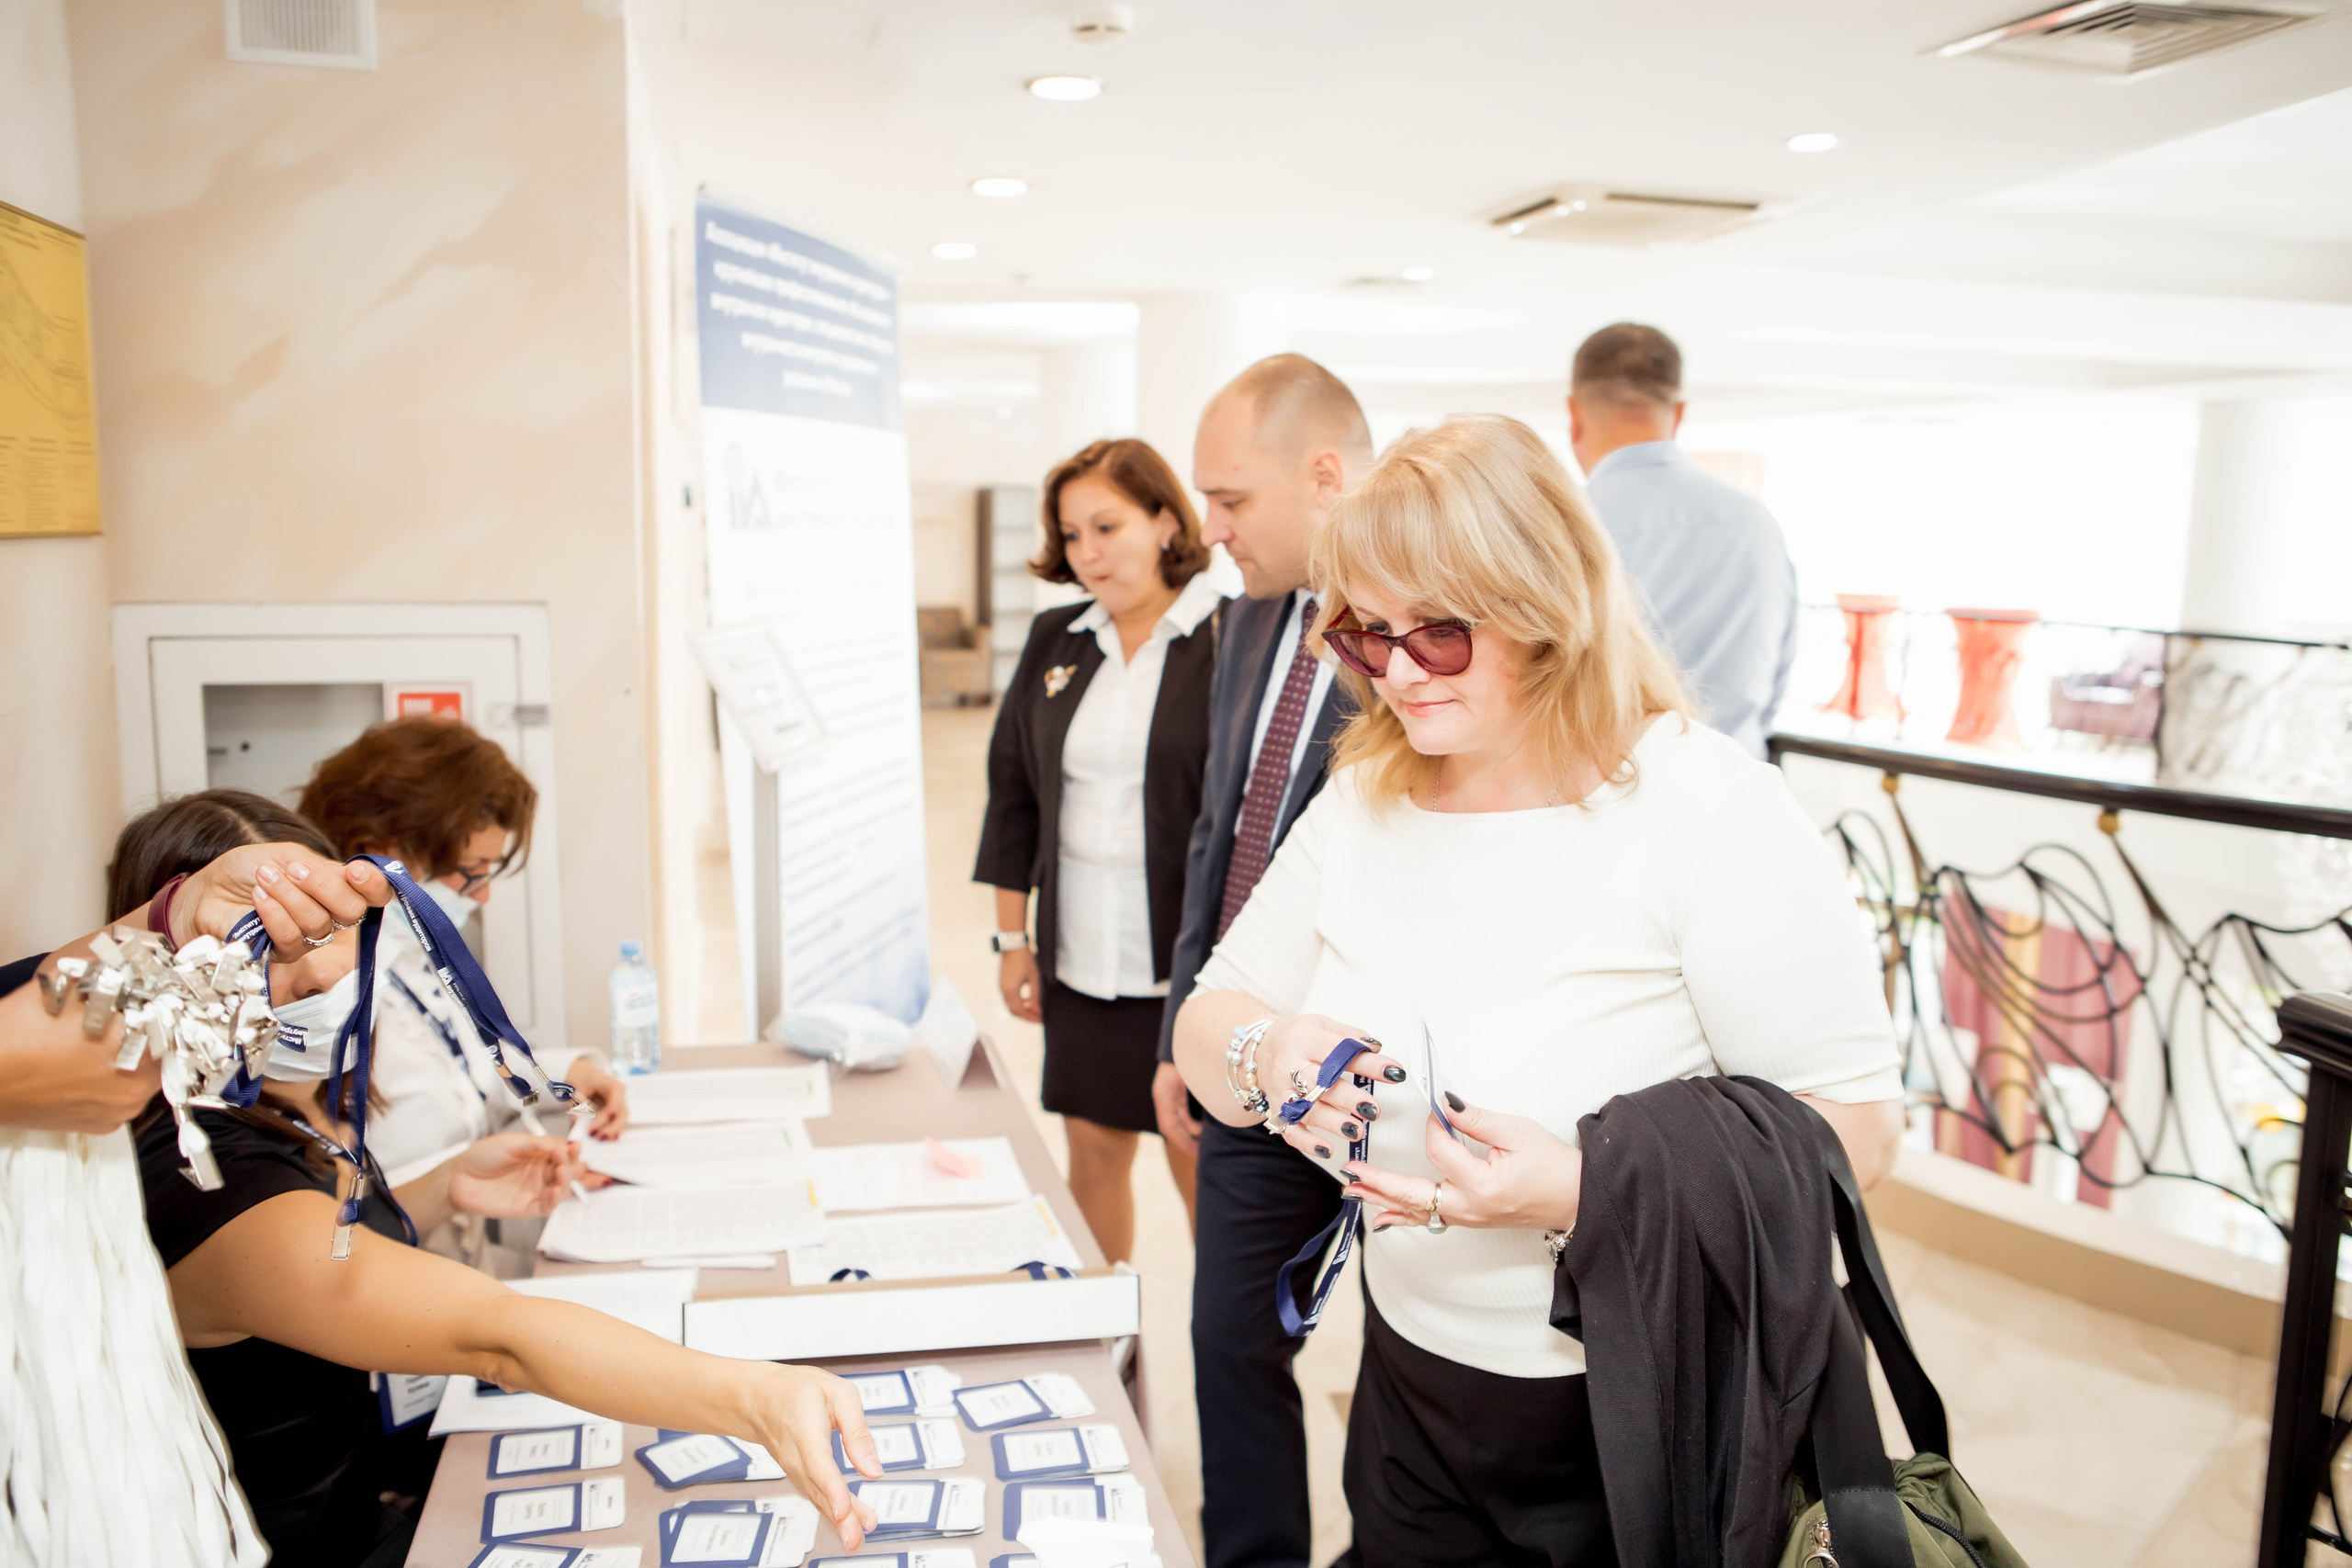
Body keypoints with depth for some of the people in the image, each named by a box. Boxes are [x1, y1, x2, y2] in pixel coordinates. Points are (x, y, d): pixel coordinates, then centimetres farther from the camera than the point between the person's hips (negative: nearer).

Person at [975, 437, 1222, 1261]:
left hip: (1186, 954, -5)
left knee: (1198, 1161, 5)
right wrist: (1012, 939, 11)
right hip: (1079, 955, 5)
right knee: (1092, 1152, 14)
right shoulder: (1056, 641, 8)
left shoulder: (1228, 638, -10)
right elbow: (1012, 791, 12)